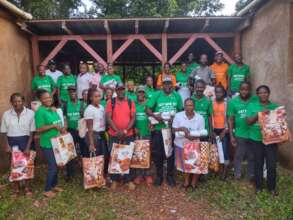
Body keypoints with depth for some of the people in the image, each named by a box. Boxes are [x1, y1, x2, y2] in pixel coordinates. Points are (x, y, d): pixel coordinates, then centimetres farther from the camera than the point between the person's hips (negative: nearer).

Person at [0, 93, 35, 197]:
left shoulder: (30, 113, -9)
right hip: (12, 141, 2)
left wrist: (28, 147, -10)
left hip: (25, 141, -1)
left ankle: (27, 186, 28)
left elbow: (32, 132, -7)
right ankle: (16, 188, 28)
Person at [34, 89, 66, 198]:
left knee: (56, 165, 17)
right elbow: (39, 129, -20)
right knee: (52, 166, -1)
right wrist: (54, 126, -23)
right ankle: (47, 190, 16)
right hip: (48, 144, -8)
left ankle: (54, 185, 34)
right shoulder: (40, 111, -16)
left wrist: (62, 129, 0)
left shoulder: (53, 109, 8)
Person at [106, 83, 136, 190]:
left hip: (128, 135, 1)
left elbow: (133, 118, -1)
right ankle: (114, 180, 22)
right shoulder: (111, 102, 0)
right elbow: (108, 118, -6)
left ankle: (128, 180, 19)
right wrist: (117, 131, -16)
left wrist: (125, 130, -13)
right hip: (114, 135, 0)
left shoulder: (131, 102, 4)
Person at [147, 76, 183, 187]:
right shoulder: (157, 95, -2)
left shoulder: (177, 96, 2)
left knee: (171, 152, 10)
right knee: (158, 153, 7)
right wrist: (155, 116, -20)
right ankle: (159, 175, 26)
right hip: (159, 128, -1)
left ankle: (170, 176, 26)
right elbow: (148, 109, -3)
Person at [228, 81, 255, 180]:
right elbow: (230, 119, -4)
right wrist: (231, 136, -5)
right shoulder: (233, 101, -7)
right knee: (239, 155, 12)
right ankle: (237, 173, 30)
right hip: (240, 134, -1)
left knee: (252, 155, 16)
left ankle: (251, 174, 36)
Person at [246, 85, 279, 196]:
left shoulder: (275, 106, 6)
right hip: (256, 139, -1)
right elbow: (248, 121, -7)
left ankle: (272, 187, 25)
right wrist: (259, 113, -19)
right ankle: (258, 186, 28)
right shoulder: (252, 105, 1)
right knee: (258, 163, 10)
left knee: (272, 165, 4)